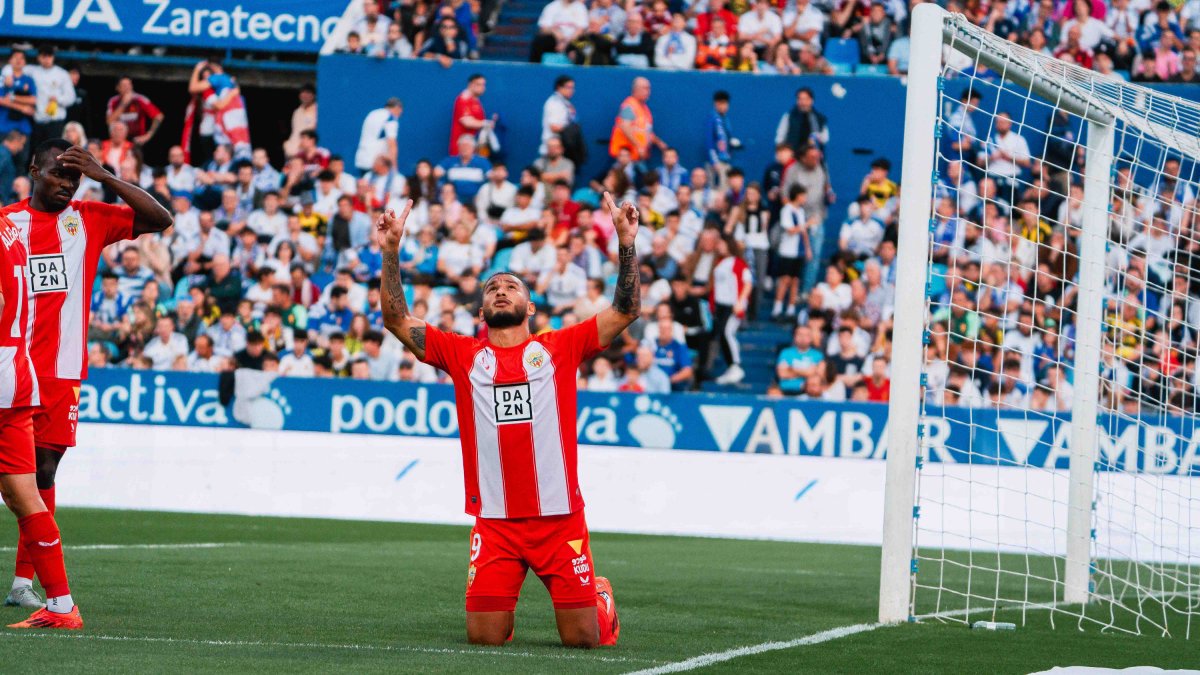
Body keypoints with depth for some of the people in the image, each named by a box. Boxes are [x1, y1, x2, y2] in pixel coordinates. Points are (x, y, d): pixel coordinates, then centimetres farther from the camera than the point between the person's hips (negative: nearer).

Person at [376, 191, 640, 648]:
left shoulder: (559, 348, 6)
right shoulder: (464, 355, 8)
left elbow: (626, 311, 1)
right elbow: (396, 320, 4)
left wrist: (626, 243, -8)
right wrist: (391, 252, -5)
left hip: (559, 519, -1)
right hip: (494, 521, 1)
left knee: (582, 638, 0)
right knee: (483, 638, -3)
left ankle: (600, 598, 36)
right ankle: (504, 610, 33)